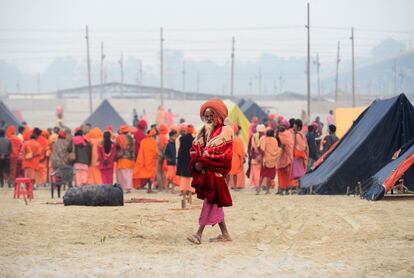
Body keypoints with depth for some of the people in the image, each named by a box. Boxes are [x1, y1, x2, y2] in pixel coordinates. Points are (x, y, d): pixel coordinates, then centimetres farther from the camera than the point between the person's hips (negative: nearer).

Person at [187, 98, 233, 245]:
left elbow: (224, 155, -15)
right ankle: (225, 234, 16)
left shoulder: (225, 132, -6)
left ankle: (199, 234, -14)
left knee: (210, 201, -9)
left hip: (215, 173, -7)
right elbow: (194, 149, 10)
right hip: (203, 172, 8)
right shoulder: (203, 132, 15)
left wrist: (203, 161, -17)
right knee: (214, 203, 10)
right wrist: (196, 163, -10)